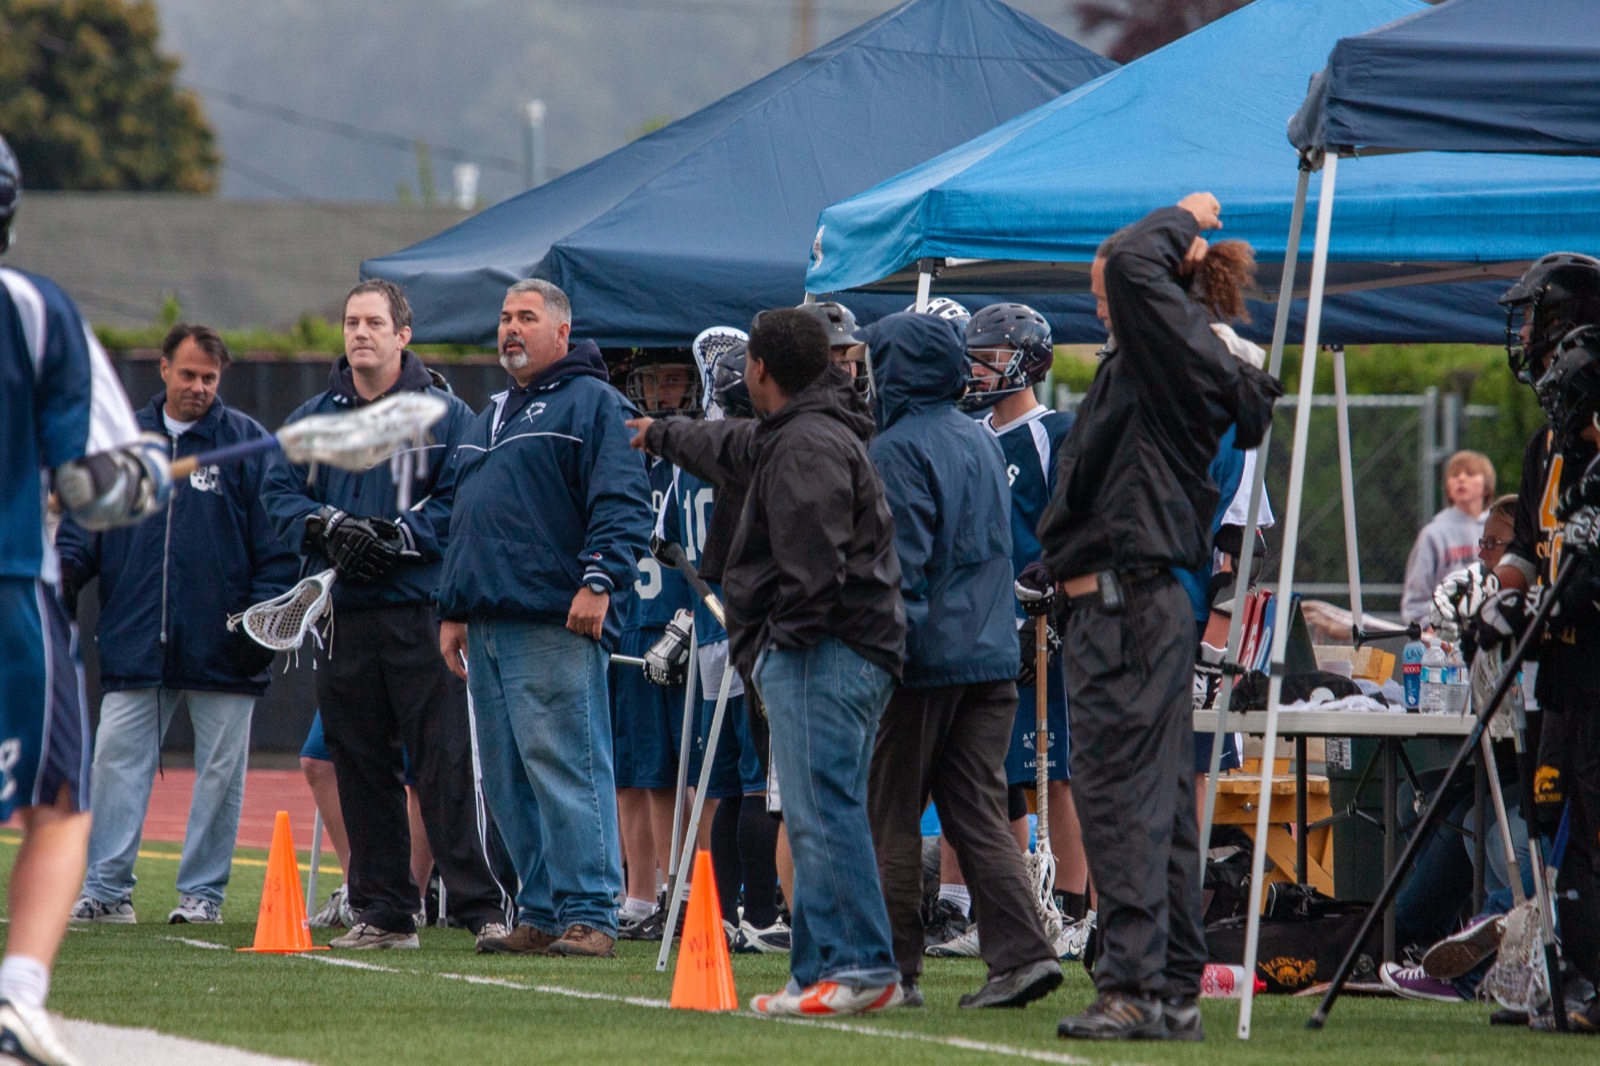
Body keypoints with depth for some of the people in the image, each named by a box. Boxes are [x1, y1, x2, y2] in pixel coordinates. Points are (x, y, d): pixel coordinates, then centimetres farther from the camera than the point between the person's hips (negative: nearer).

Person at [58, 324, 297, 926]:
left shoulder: (248, 443, 2)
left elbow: (274, 543, 0)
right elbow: (85, 518, 15)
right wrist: (65, 571, -4)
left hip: (221, 646, -2)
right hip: (135, 644, 2)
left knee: (219, 771, 3)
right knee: (117, 761, -2)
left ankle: (202, 891, 10)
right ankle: (106, 888, 1)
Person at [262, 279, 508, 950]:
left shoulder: (444, 415, 1)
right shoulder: (313, 418, 14)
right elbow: (280, 491, 9)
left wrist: (400, 535, -17)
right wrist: (328, 528, -9)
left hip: (421, 610, -4)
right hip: (342, 616, 5)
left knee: (447, 761, -9)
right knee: (361, 767, 7)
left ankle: (481, 906, -9)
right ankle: (382, 912, 13)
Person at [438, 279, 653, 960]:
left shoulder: (592, 403, -1)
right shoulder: (491, 417, 25)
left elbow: (622, 502, -11)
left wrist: (599, 581, -21)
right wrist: (452, 609, 25)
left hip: (554, 626, -9)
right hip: (487, 626, 9)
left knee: (563, 769, -11)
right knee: (507, 780, 8)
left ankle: (588, 915, -11)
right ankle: (541, 915, 12)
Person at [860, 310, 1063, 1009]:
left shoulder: (896, 450, -11)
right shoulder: (983, 441, 14)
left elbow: (898, 566, -16)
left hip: (925, 658, -7)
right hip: (992, 654, 7)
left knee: (890, 819, 3)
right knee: (978, 813, 6)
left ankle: (894, 969, 5)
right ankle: (1020, 952, -8)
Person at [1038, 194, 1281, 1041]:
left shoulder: (1178, 360, -11)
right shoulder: (1138, 367, 16)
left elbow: (1132, 266, -21)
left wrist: (1182, 222, -5)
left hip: (1127, 609, -10)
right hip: (1126, 609, 10)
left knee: (1123, 799, -13)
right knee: (1160, 804, 11)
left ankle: (1134, 987, -16)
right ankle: (1174, 993, 14)